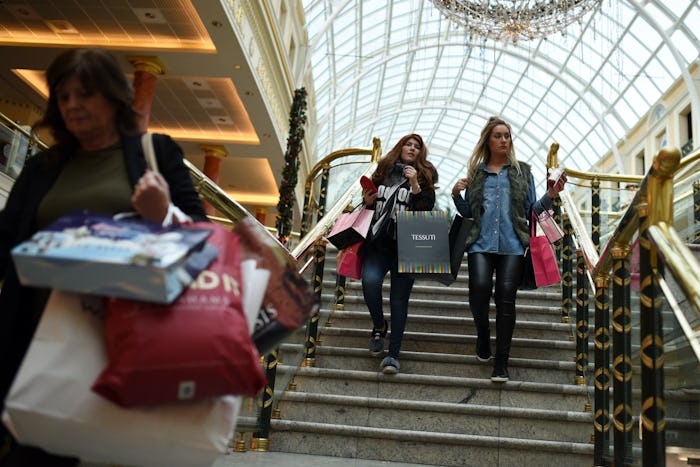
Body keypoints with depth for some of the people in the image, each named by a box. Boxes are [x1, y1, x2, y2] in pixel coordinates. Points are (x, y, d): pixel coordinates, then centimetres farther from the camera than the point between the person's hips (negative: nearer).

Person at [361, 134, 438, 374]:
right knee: (370, 281, -21)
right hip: (378, 240, 2)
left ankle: (393, 353, 1)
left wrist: (414, 185, -14)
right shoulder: (383, 170, 15)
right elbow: (370, 204, 24)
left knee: (399, 298, -5)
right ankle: (379, 327, 7)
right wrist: (367, 201, 3)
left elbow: (427, 208, -5)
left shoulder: (424, 175, 9)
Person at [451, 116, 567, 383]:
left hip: (512, 245, 0)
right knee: (479, 286, -22)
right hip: (481, 243, 0)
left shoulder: (522, 171, 17)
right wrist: (456, 195, 0)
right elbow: (468, 212, 18)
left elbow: (531, 211, 13)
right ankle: (483, 335, 7)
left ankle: (501, 362, -6)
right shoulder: (476, 172, 18)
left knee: (505, 295, -15)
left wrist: (550, 196, -3)